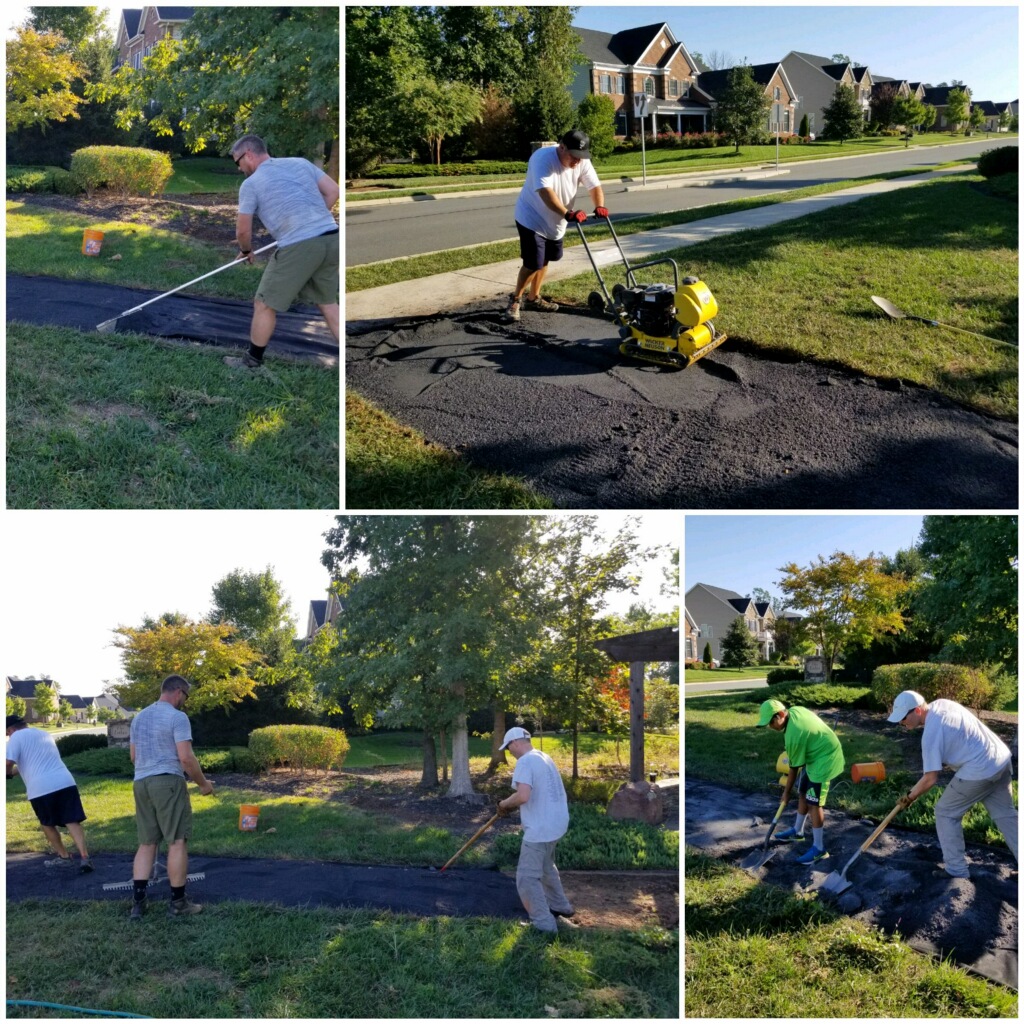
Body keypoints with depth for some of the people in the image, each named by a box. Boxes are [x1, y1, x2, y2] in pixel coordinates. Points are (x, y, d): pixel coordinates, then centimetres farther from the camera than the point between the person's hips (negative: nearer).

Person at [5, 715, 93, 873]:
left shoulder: (16, 737, 6)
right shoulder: (45, 734, 28)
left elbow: (8, 763, -8)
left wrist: (9, 773, 14)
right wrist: (16, 770, 45)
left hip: (41, 788, -4)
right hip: (66, 782, 5)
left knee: (47, 824, 18)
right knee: (73, 822, 1)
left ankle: (64, 857, 24)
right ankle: (85, 858, -12)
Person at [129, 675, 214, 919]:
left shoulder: (139, 717, 16)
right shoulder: (177, 716, -8)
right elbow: (186, 758, -14)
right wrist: (203, 783, -2)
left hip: (141, 783, 8)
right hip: (168, 782, -8)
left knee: (146, 843, 12)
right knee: (177, 842, -1)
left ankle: (138, 902, 7)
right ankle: (178, 902, 2)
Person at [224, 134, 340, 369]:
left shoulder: (250, 183, 5)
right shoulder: (300, 162, 18)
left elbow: (243, 231, 8)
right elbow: (333, 191, 14)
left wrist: (246, 251, 29)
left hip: (298, 246, -6)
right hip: (331, 238, 6)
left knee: (265, 305, 9)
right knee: (328, 303, 20)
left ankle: (252, 361, 19)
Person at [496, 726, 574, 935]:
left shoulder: (525, 762, -17)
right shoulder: (544, 758, 12)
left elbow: (523, 796, -28)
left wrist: (505, 804, -9)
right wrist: (512, 805, 15)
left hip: (540, 828, -10)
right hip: (555, 822, 10)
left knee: (527, 878, -1)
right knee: (545, 867, 30)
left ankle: (544, 924, 1)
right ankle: (560, 906, 41)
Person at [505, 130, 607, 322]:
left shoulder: (583, 162, -9)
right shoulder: (543, 158, -29)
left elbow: (594, 186, -6)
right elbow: (545, 191, -42)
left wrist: (599, 207, -28)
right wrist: (568, 214, -52)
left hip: (555, 222, 7)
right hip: (532, 218, -7)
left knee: (544, 260, 18)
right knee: (533, 263, -11)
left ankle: (534, 298, 34)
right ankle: (515, 299, 7)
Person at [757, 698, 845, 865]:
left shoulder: (793, 736, -30)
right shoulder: (795, 711, -7)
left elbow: (794, 768, -18)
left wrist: (786, 792, -5)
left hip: (825, 760, -10)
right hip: (820, 753, 10)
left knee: (814, 803, -8)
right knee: (803, 793, 19)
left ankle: (819, 848, -2)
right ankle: (797, 831, 36)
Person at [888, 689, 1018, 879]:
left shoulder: (931, 733, -19)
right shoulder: (940, 704, 6)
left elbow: (931, 778, -16)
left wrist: (910, 797, -1)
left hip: (979, 771, -9)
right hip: (1001, 758, 9)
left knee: (945, 813, 5)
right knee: (1005, 814, 19)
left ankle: (956, 870, 9)